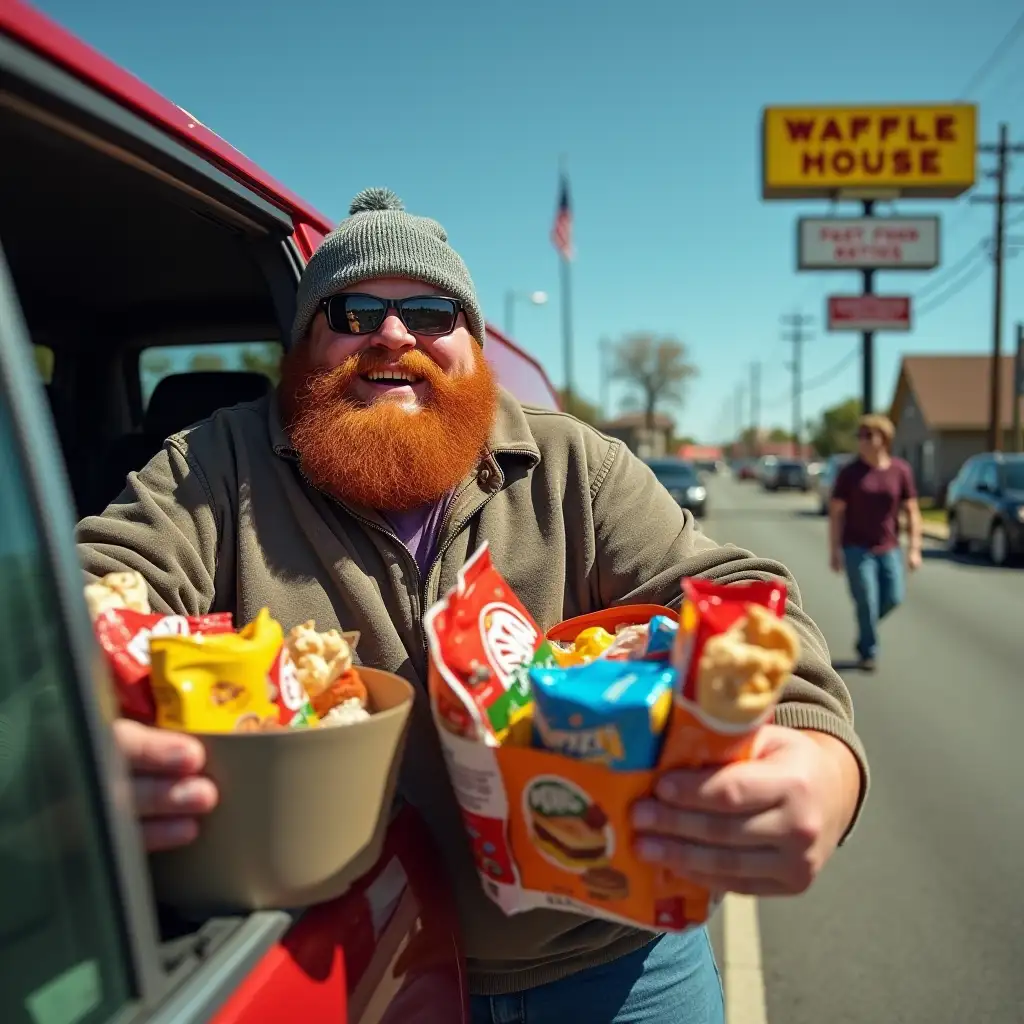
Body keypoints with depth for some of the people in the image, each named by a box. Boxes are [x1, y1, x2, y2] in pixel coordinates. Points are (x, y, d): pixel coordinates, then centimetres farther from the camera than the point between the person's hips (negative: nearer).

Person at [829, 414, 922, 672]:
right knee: (867, 603, -3)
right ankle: (868, 652, 14)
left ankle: (865, 625, 31)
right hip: (857, 548, -2)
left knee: (893, 598, 2)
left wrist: (914, 548, -4)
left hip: (888, 549, 3)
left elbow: (912, 511, 3)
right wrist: (835, 551, -9)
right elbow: (836, 512, -4)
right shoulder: (850, 472, -5)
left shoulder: (901, 471, 0)